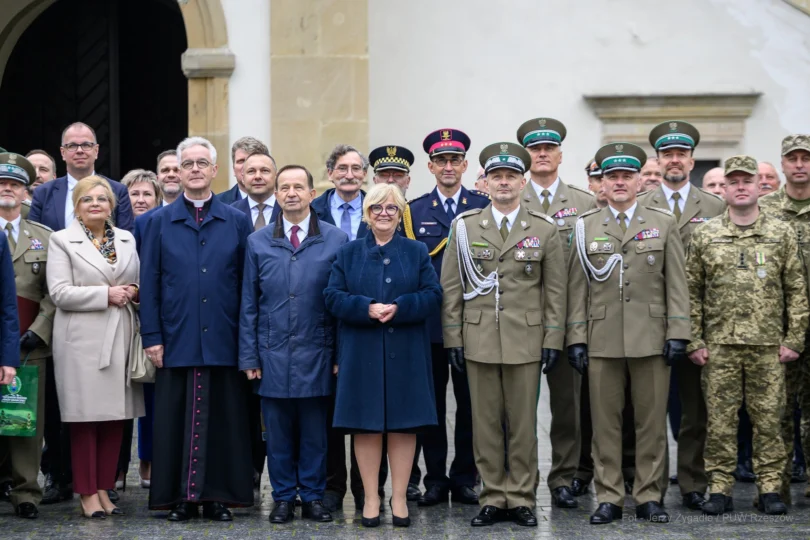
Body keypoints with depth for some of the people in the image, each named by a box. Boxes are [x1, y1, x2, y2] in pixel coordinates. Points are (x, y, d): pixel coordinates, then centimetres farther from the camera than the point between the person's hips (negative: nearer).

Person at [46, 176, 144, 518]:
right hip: (82, 339, -4)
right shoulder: (62, 240, 2)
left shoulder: (127, 240, 15)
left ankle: (104, 490, 11)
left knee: (115, 416, 3)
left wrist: (132, 292, -3)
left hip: (120, 336, 4)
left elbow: (138, 282, 21)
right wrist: (106, 294, -14)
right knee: (85, 417, -3)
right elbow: (59, 293, -8)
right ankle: (87, 493, 3)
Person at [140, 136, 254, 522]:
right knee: (177, 418, 2)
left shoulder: (237, 221, 7)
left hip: (223, 341, 0)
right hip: (176, 340, 0)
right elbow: (149, 283, 4)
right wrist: (152, 337, -3)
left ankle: (218, 495, 11)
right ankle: (179, 496, 10)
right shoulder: (159, 222, 7)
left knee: (222, 419, 3)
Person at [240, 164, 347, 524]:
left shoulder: (336, 240, 1)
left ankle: (313, 497, 16)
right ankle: (283, 497, 16)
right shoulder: (258, 242, 7)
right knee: (278, 432, 6)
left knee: (315, 433, 5)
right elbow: (248, 303, 7)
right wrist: (248, 356, 2)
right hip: (273, 355, 1)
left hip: (317, 355, -1)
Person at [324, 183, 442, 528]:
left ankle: (399, 498, 9)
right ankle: (370, 499, 9)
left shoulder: (417, 252, 8)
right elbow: (333, 296, -1)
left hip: (405, 354, 0)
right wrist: (367, 308, -17)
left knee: (404, 424, 1)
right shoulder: (349, 253, 9)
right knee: (366, 425, 1)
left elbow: (433, 295, -1)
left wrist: (399, 308, -17)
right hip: (361, 353, 0)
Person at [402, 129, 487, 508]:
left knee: (469, 403, 4)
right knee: (431, 402, 5)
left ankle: (464, 479, 13)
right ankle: (435, 479, 13)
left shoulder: (485, 207, 4)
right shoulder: (413, 211, 7)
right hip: (427, 322, 1)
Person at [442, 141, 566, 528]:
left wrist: (553, 340, -2)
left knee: (523, 423, 3)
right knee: (485, 423, 4)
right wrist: (453, 339, -1)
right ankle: (493, 498, 12)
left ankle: (521, 498, 12)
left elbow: (555, 291, 3)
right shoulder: (465, 226, 4)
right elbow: (451, 288, 5)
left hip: (526, 340, -1)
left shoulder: (545, 229, 4)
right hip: (478, 340, 1)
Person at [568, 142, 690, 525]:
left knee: (652, 422, 3)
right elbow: (577, 289, 6)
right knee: (605, 424, 3)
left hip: (651, 339, 0)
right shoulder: (585, 227, 8)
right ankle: (609, 498, 10)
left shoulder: (664, 224, 7)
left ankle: (648, 497, 12)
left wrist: (677, 334, -4)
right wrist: (576, 339, 0)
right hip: (602, 341, 0)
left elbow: (676, 285, 4)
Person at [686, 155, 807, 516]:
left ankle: (770, 489, 11)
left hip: (768, 346, 0)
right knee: (720, 421, 3)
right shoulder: (705, 235, 5)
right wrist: (694, 342, -1)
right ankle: (720, 489, 10)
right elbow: (691, 293, 5)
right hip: (719, 346, 0)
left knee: (769, 419, 3)